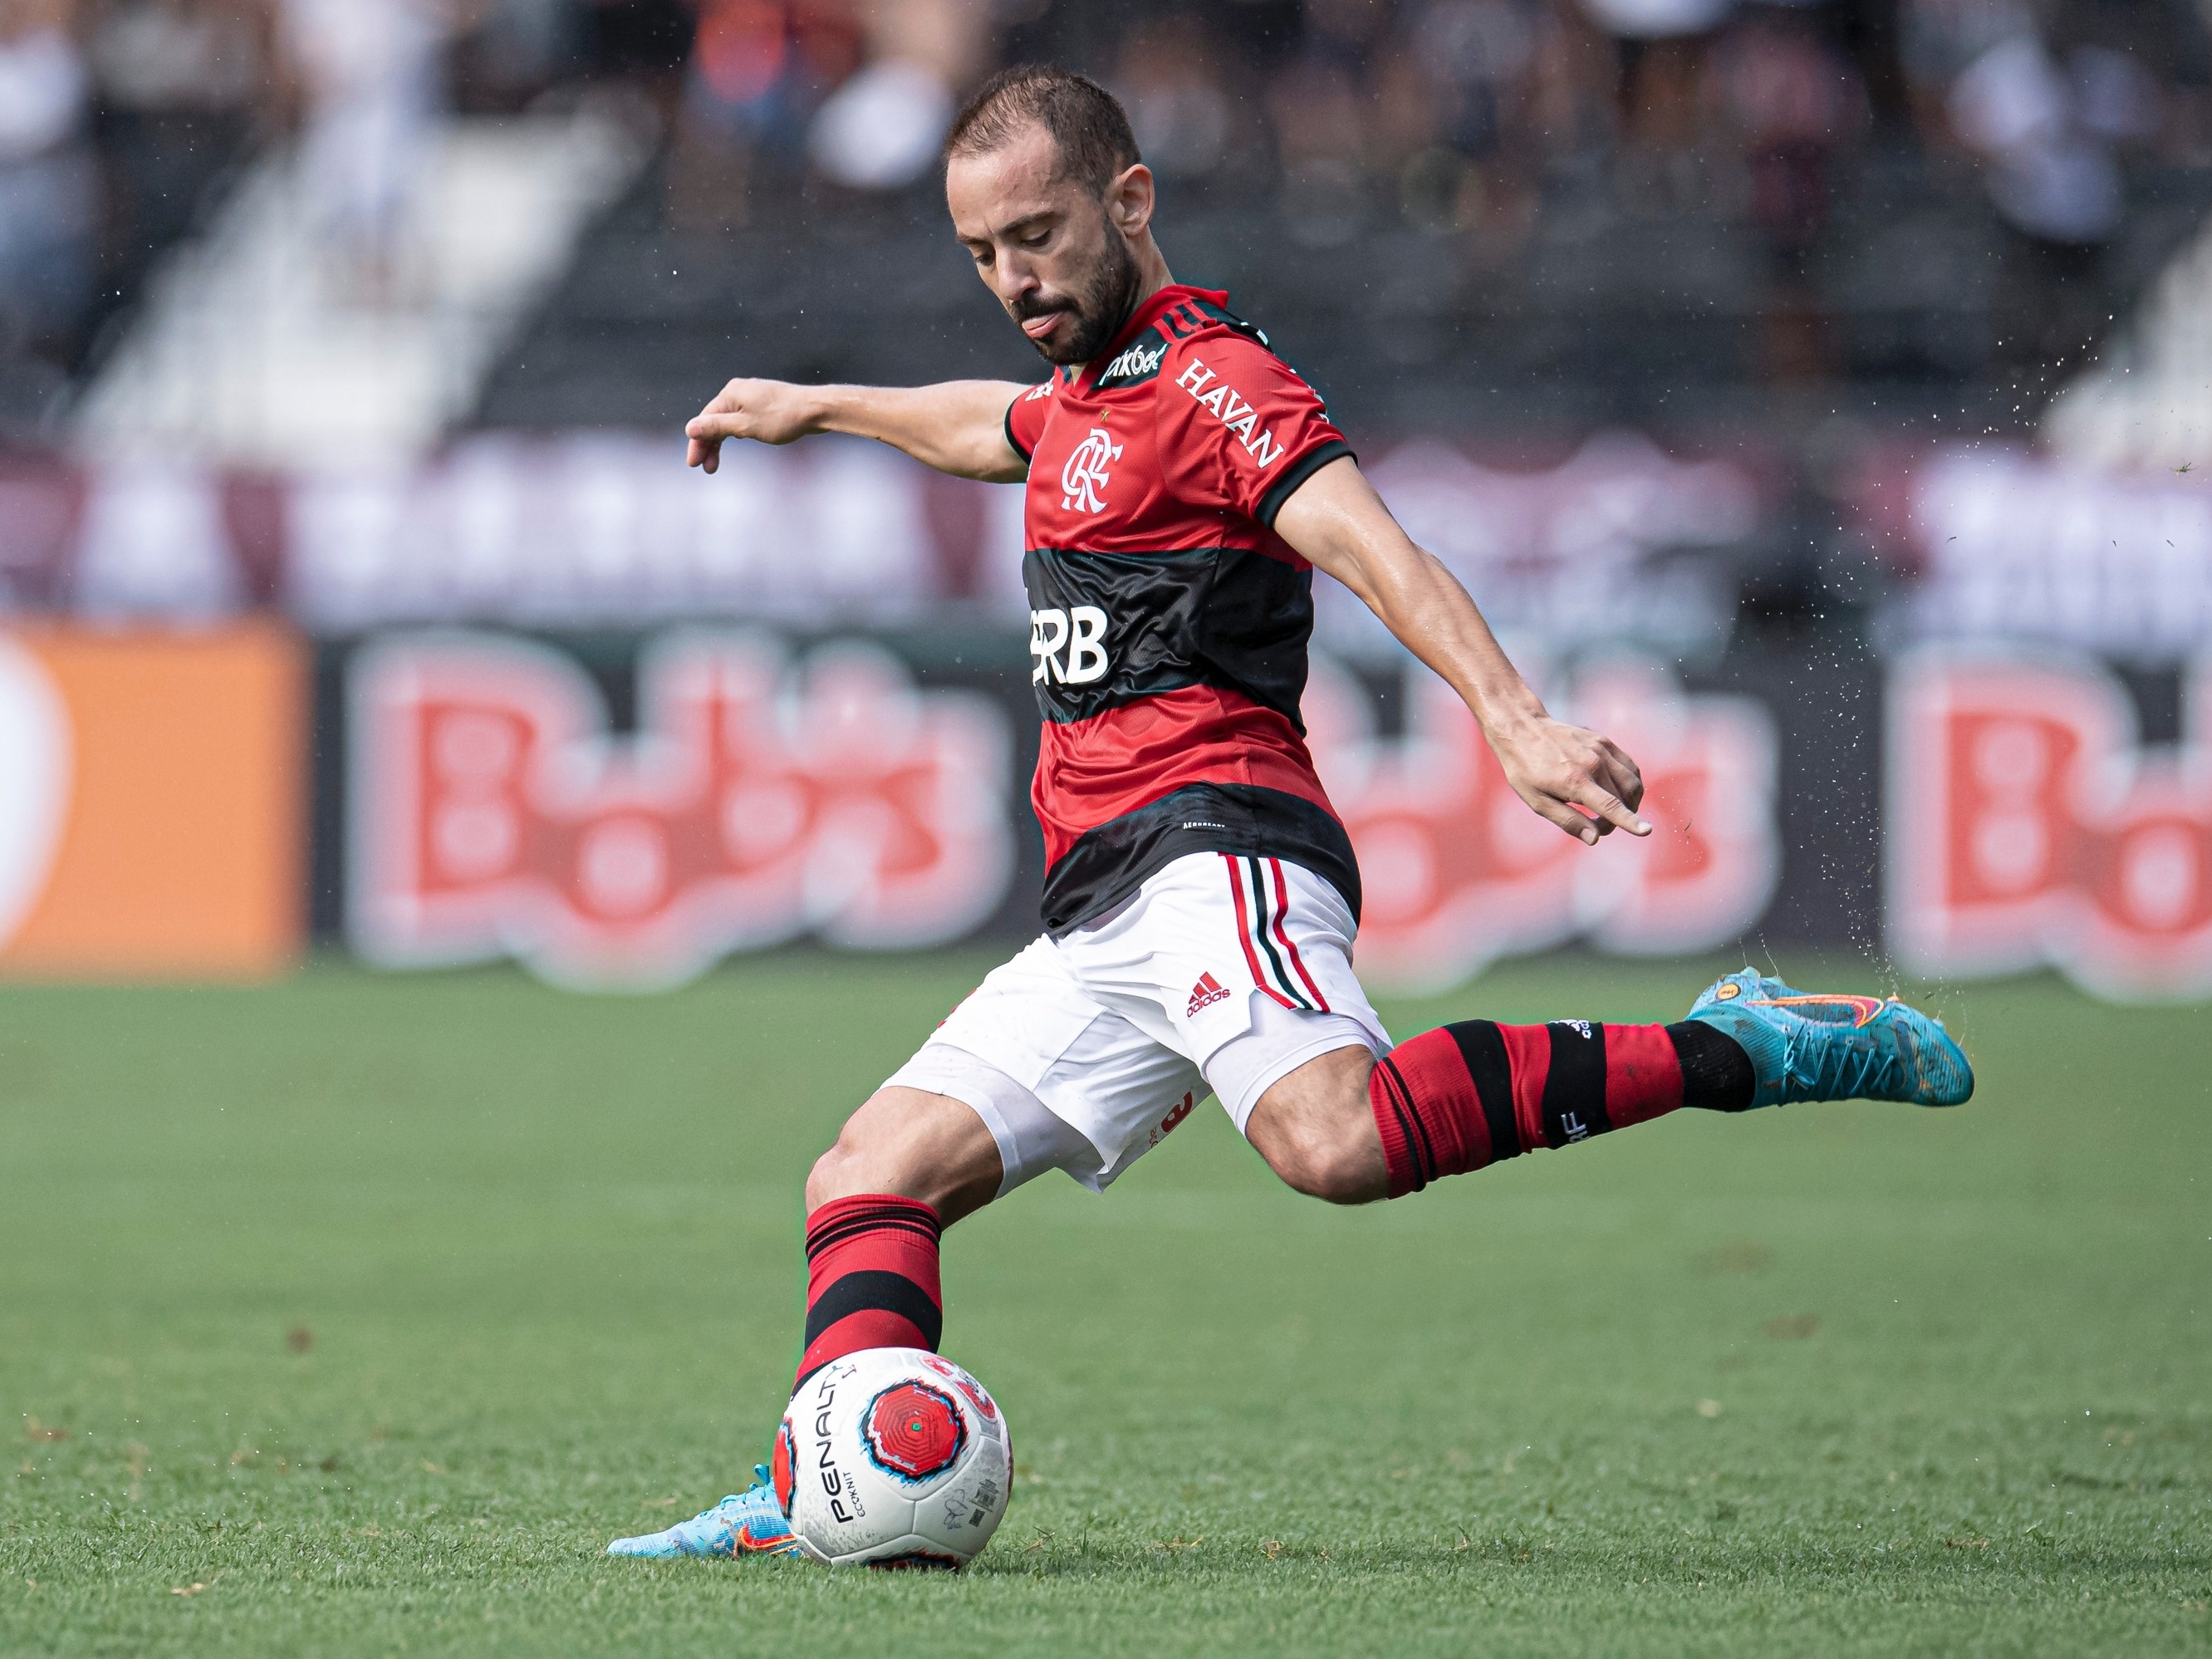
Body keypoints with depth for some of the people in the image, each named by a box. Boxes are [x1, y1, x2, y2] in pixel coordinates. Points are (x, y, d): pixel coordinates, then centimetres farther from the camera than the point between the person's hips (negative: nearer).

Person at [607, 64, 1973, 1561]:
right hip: (1103, 922, 10)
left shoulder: (1209, 381, -4)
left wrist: (1515, 721, -36)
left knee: (1336, 1139, -36)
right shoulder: (1094, 398, 27)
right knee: (871, 1179, 2)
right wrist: (821, 408, 66)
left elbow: (1376, 551, -20)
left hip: (1214, 838, -10)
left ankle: (1733, 1053, -27)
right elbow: (996, 428, 53)